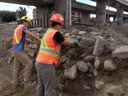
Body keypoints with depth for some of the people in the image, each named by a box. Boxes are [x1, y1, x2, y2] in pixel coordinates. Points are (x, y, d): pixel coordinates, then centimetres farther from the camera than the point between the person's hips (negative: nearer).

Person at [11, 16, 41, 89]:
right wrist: (39, 40, -10)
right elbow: (30, 34, -21)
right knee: (29, 64, -5)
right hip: (19, 51, -10)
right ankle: (27, 83, 0)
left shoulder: (17, 28, 21)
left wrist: (34, 42, 22)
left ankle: (15, 84, 21)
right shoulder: (22, 27, -8)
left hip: (15, 50, 10)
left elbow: (25, 38, 23)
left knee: (17, 67, 14)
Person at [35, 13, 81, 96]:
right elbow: (65, 43, 0)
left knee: (41, 86, 18)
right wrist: (74, 42, 18)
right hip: (47, 64, -9)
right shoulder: (56, 33, -13)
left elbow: (63, 39, 22)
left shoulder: (49, 31, 14)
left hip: (39, 62, 9)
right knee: (50, 89, -1)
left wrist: (74, 39, 28)